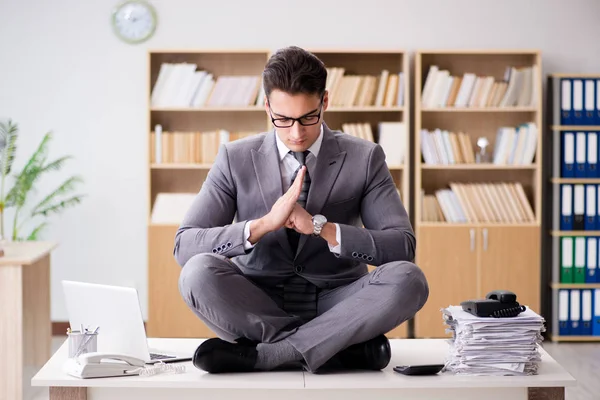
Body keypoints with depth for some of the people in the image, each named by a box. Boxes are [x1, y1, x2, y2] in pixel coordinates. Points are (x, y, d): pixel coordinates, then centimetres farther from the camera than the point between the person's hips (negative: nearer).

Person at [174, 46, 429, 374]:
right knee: (198, 273, -30)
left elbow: (403, 246, -8)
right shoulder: (235, 159, -1)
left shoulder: (364, 158, -1)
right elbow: (183, 245, -9)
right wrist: (264, 224, -24)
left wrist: (320, 227, -21)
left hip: (335, 303, 0)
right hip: (260, 304, 0)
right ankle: (346, 345, -24)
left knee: (408, 279, -29)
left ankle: (262, 354, -27)